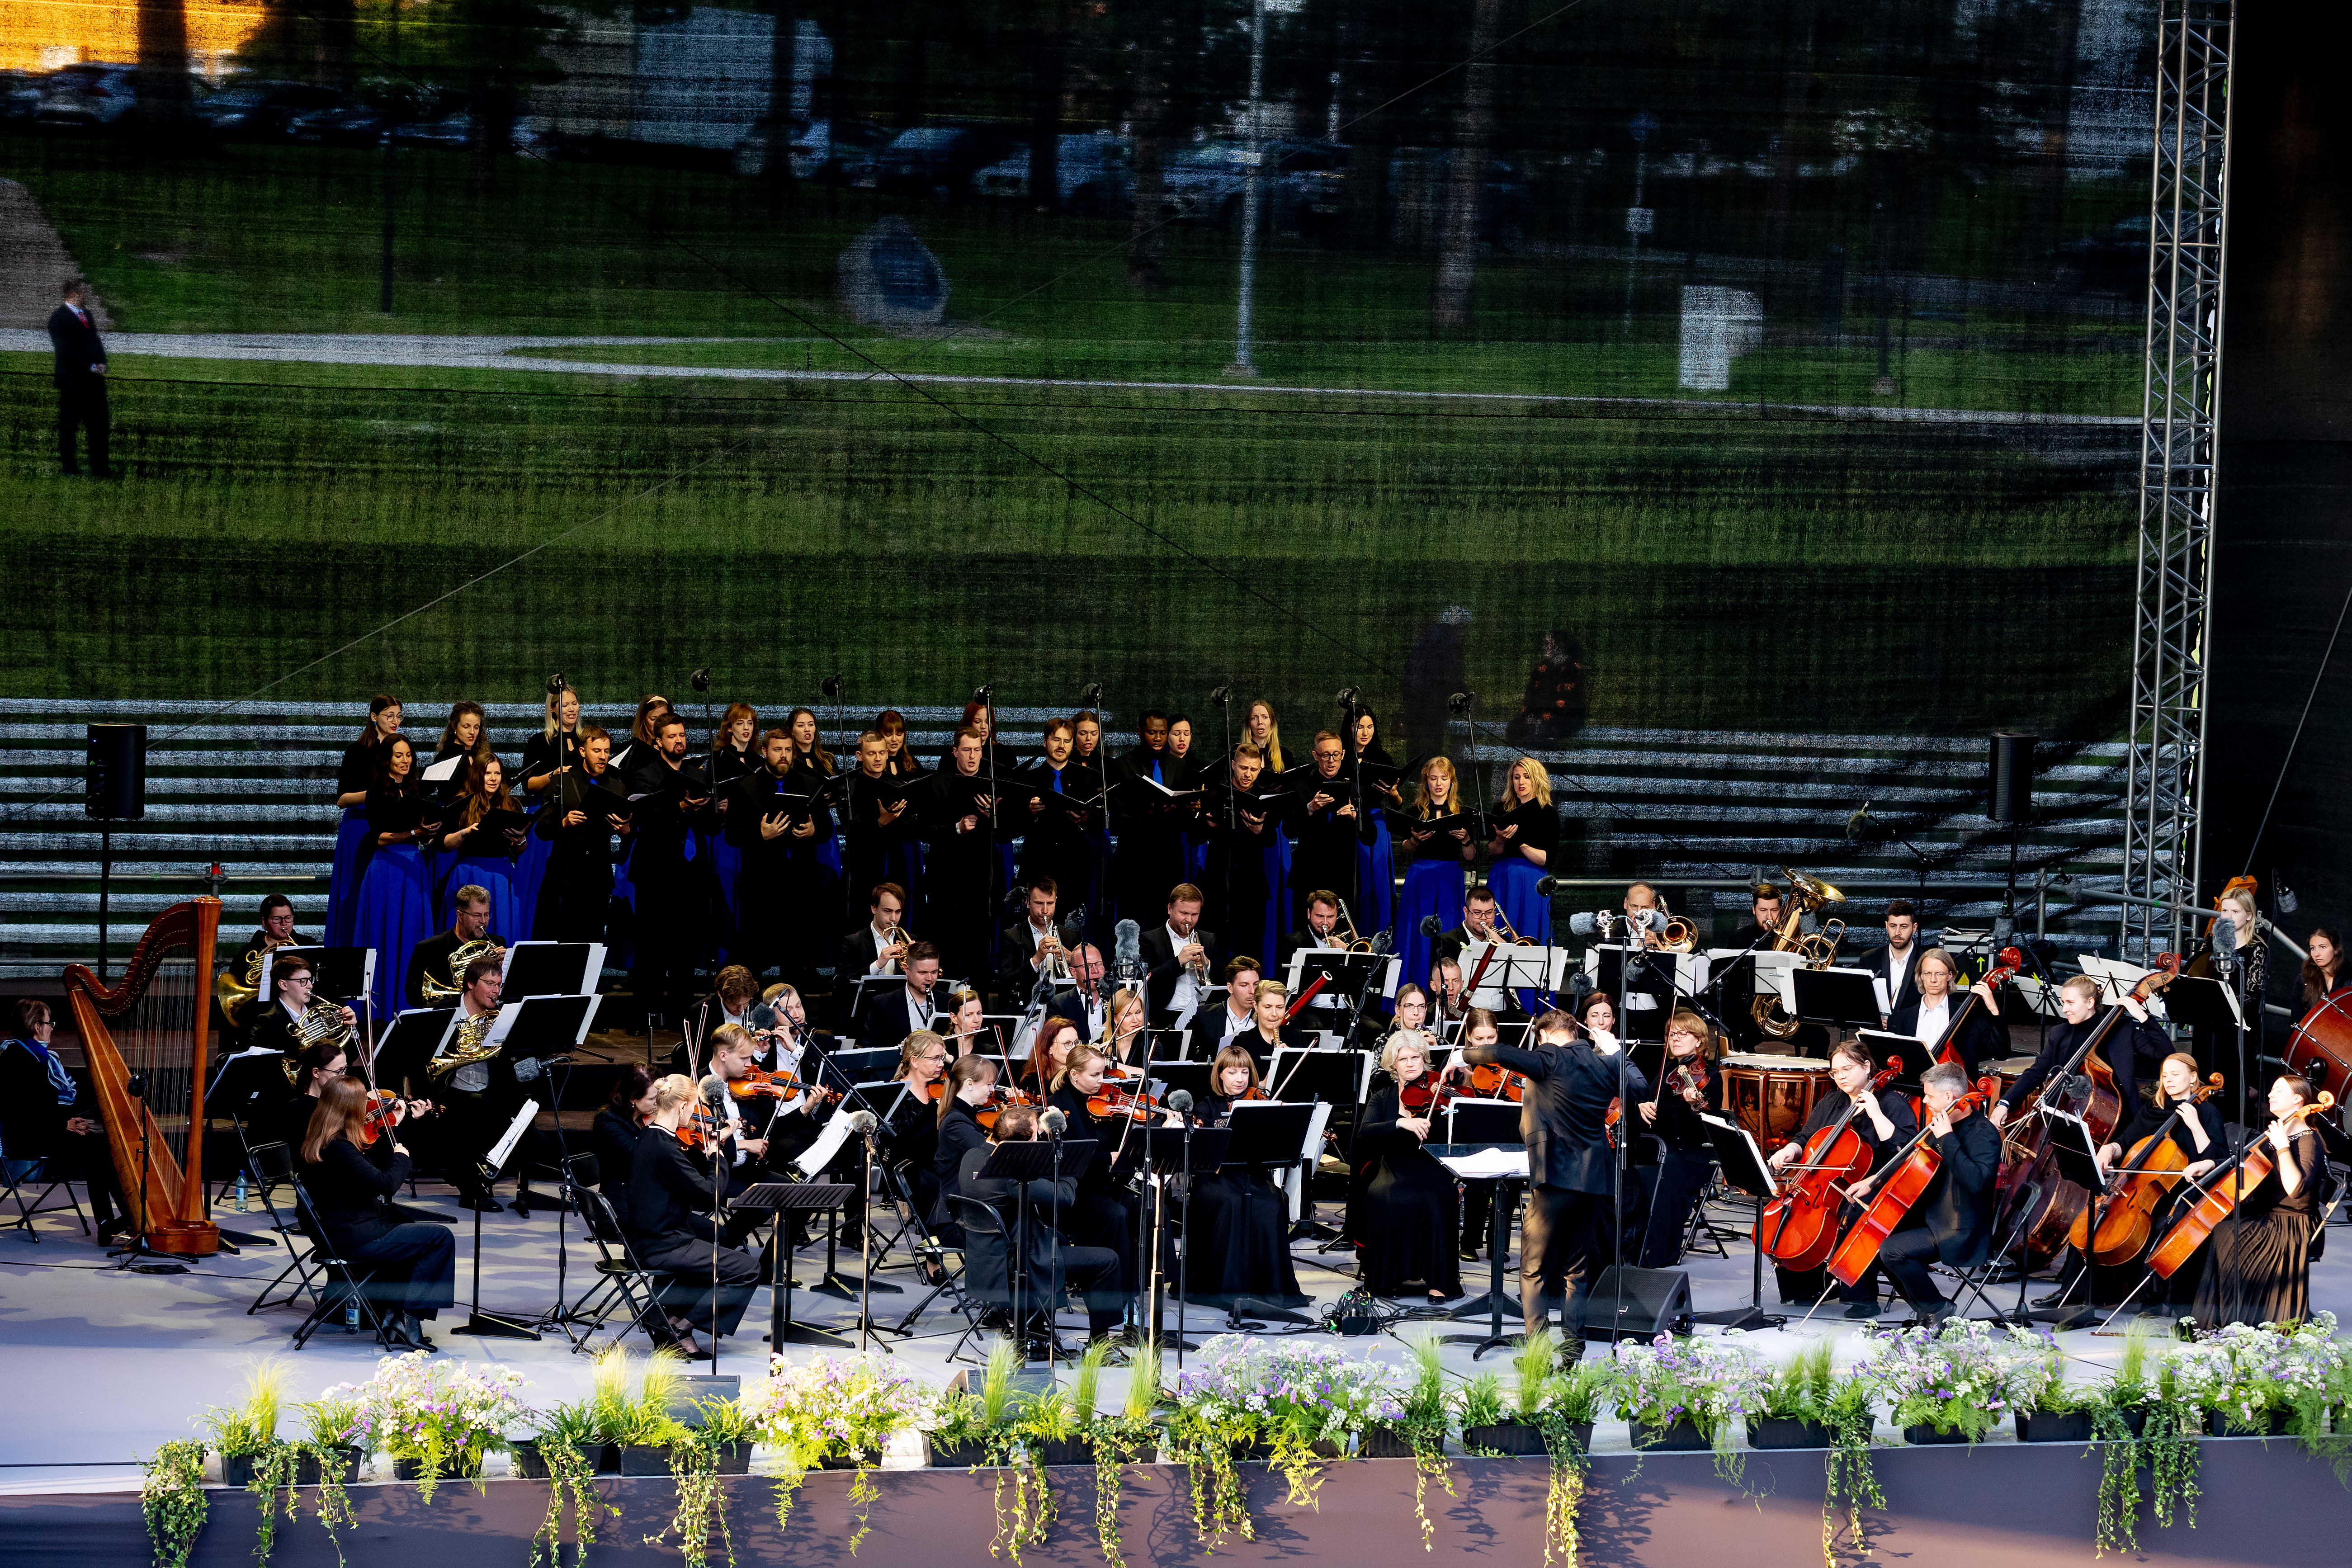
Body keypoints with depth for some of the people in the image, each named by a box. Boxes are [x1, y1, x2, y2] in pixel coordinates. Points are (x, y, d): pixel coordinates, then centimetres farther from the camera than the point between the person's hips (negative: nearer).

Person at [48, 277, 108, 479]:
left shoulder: (86, 314, 17)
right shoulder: (59, 318, -9)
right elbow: (65, 349, -15)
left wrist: (102, 363, -2)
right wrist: (90, 367, -17)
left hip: (94, 377, 8)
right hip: (72, 380, -7)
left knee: (98, 424, 8)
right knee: (69, 424, 0)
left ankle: (100, 468, 14)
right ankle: (68, 468, 7)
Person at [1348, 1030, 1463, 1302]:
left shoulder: (1434, 1091, 6)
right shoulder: (1383, 1096, 10)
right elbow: (1364, 1133, -9)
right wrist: (1401, 1123, -24)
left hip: (1430, 1167, -1)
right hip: (1393, 1167, 1)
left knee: (1437, 1198, -33)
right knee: (1382, 1196, -31)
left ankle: (1440, 1279, -21)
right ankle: (1388, 1276, -16)